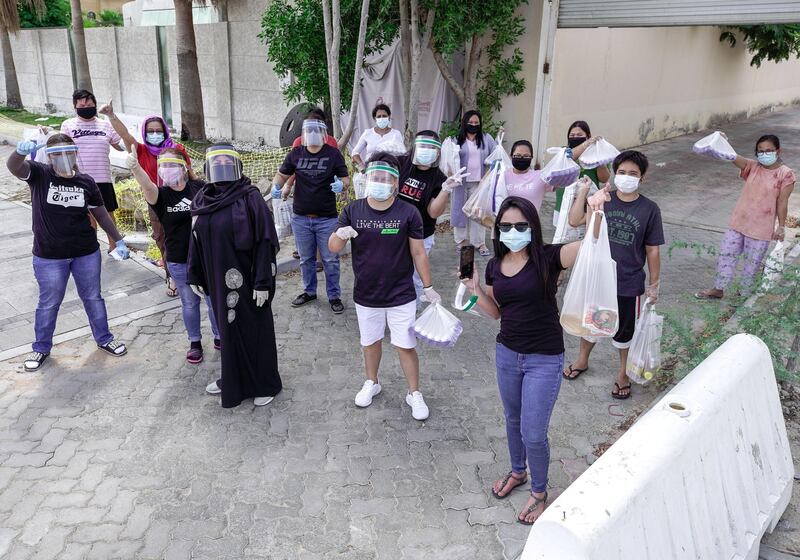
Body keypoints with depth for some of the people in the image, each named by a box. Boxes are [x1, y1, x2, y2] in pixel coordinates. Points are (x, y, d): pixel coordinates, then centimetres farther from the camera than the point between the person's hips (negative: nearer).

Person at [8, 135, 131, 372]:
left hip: (87, 254, 2)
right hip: (49, 256, -2)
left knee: (93, 298, 16)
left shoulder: (86, 182, -2)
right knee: (48, 304, 11)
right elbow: (14, 167, -28)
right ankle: (41, 348, 30)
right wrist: (21, 151, -50)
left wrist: (118, 240, 7)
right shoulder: (39, 174, -8)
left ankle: (104, 339, 34)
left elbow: (101, 213, 7)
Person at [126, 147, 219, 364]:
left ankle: (219, 337, 32)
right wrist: (135, 168, -54)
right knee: (189, 302, 14)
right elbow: (147, 185, -32)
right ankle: (195, 342, 31)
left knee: (214, 300, 12)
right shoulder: (160, 194, -9)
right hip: (179, 262, 0)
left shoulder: (199, 188, -5)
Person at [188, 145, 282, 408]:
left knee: (254, 329, 7)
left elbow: (265, 243, -15)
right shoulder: (201, 201, 4)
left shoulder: (250, 198, -12)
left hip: (247, 281, -5)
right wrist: (194, 276, 11)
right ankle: (232, 378, 34)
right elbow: (196, 241, 12)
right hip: (219, 281, 5)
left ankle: (264, 383, 23)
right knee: (228, 328, 17)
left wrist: (263, 283, -17)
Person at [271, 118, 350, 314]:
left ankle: (334, 295, 20)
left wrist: (341, 184, -23)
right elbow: (282, 174, 13)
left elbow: (345, 178, 0)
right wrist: (276, 186, -8)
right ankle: (309, 291, 34)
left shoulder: (333, 154, -5)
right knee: (306, 259, 16)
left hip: (327, 219, -3)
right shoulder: (295, 154, 2)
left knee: (330, 260, 4)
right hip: (301, 218, 3)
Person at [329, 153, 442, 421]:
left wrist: (429, 288, 0)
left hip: (401, 296, -2)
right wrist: (340, 234, -27)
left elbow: (418, 253, -4)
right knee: (370, 342, 20)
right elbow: (333, 248, -4)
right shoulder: (352, 211, -6)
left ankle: (414, 393, 25)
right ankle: (371, 383, 44)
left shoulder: (408, 213, -11)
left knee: (406, 346, 5)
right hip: (366, 296, 2)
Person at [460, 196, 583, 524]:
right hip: (507, 353, 5)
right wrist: (476, 290, -8)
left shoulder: (548, 258, -16)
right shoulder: (495, 266, 0)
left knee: (533, 433, 2)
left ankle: (539, 492, 29)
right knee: (513, 420, 24)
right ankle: (517, 472, 49)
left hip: (544, 360, -5)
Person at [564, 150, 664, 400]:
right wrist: (583, 191, -23)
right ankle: (582, 359, 46)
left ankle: (623, 373, 38)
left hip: (629, 284, -2)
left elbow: (653, 250, -5)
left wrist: (654, 284, -2)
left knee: (625, 330, 15)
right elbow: (574, 221, -15)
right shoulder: (603, 200, -5)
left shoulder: (649, 209, -10)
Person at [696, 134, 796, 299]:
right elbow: (734, 158, -17)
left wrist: (781, 227, -6)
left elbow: (782, 203, -8)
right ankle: (718, 289, 21)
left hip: (761, 227, -4)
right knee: (726, 253, 8)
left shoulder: (785, 174, -9)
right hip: (739, 221, 4)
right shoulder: (753, 167, 1)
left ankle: (745, 294, 24)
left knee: (753, 261, 8)